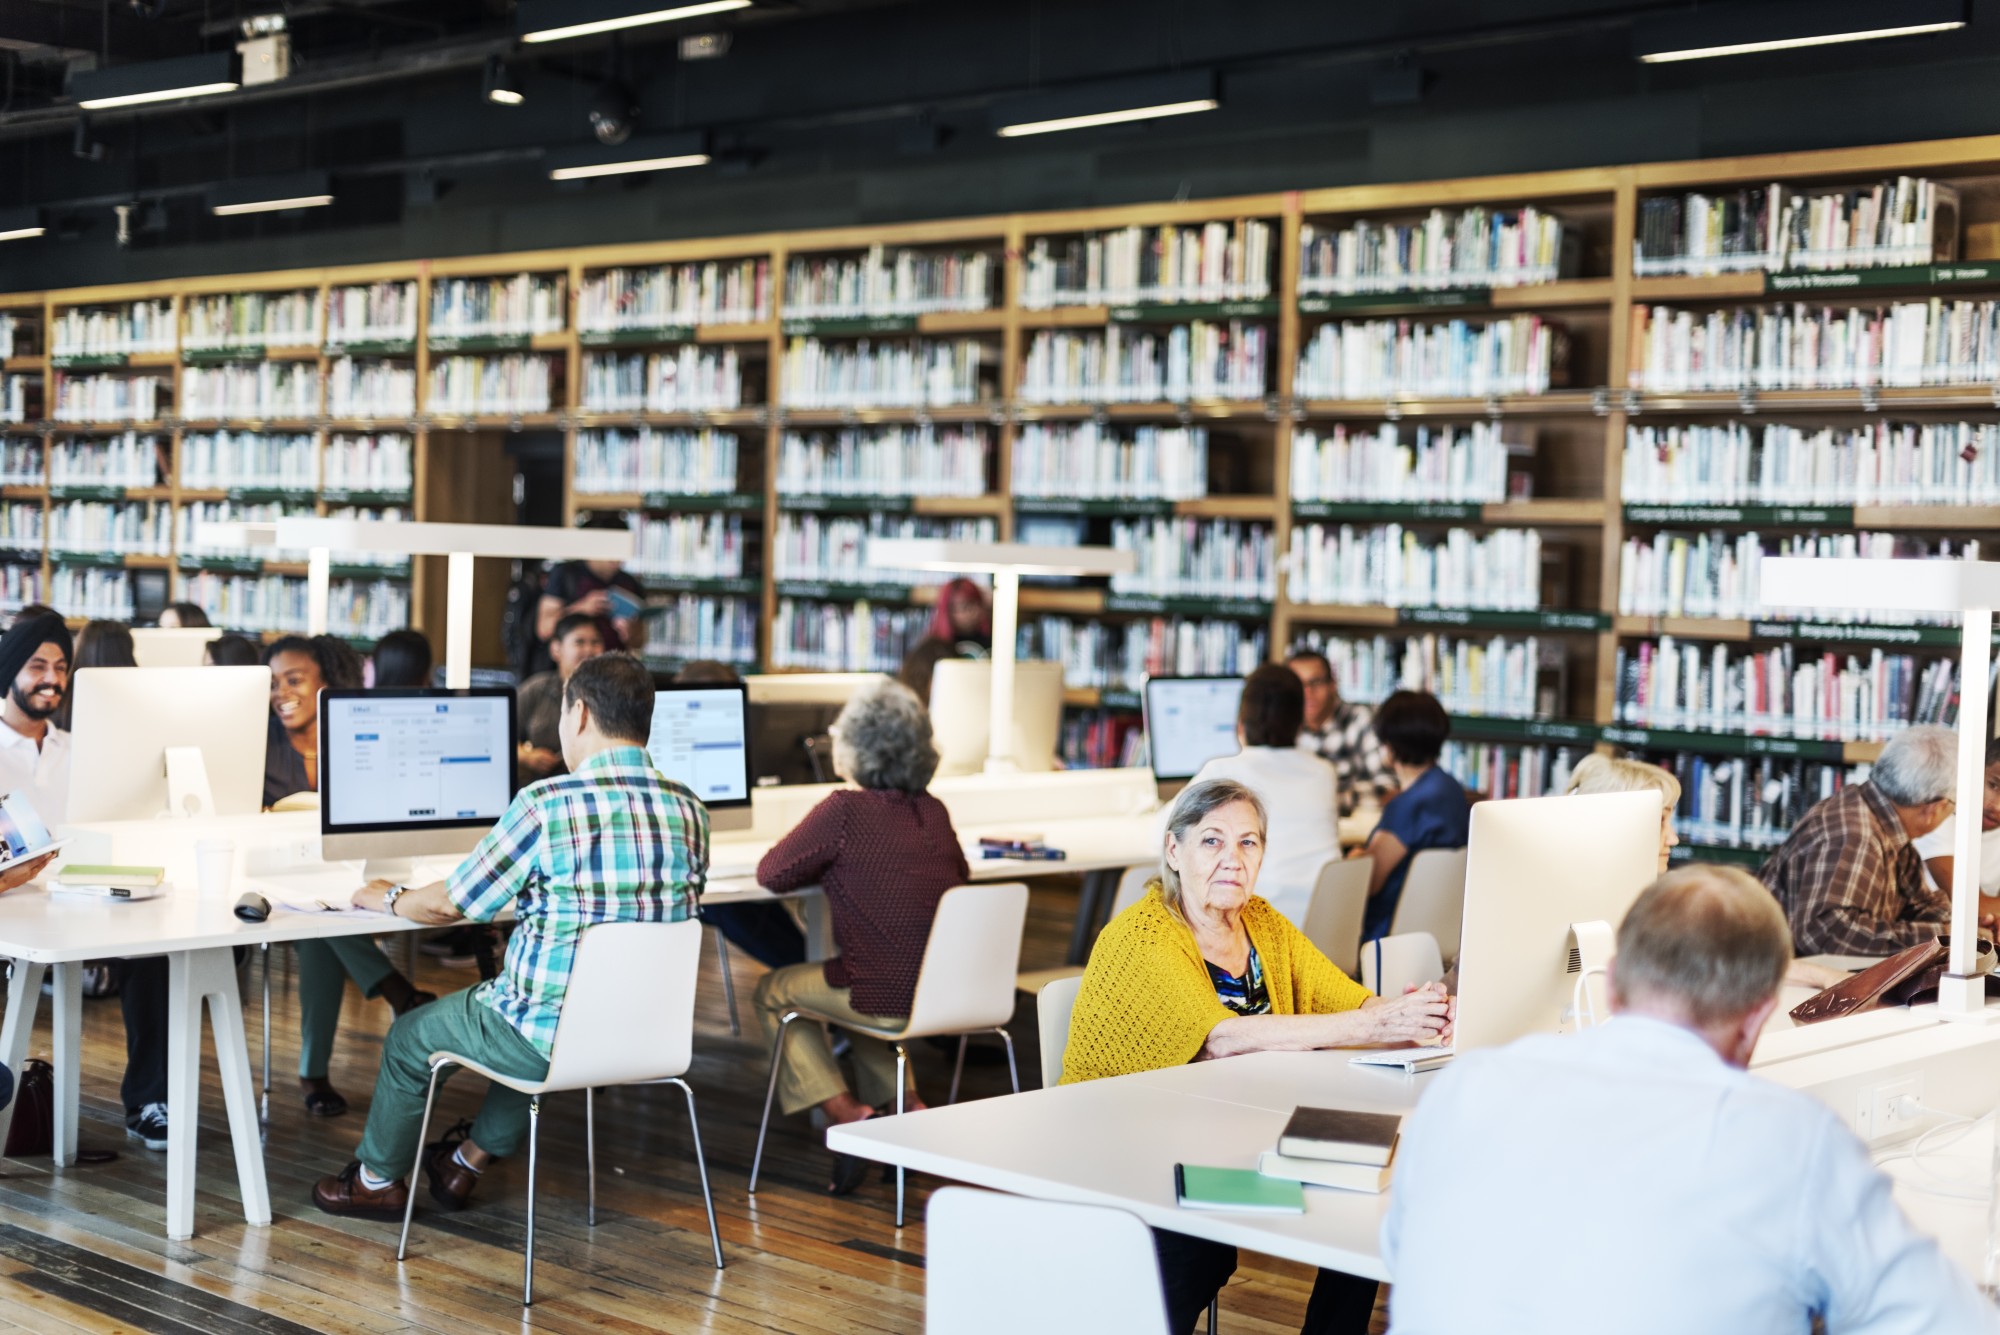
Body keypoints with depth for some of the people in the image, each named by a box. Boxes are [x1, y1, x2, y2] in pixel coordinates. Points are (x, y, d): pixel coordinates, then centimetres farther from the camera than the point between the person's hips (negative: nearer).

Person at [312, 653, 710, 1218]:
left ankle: (377, 1180, 43)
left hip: (553, 1035, -6)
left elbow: (449, 904, -9)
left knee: (410, 1037, 22)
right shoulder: (690, 812, -3)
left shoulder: (547, 804, -20)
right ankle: (470, 1159, 49)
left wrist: (388, 899, 13)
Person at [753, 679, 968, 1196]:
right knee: (850, 984, 36)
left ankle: (846, 1112, 8)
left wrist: (825, 863, 12)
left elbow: (772, 873, -7)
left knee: (773, 992, 20)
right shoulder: (933, 810, 5)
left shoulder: (845, 809, -14)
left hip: (890, 999, -6)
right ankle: (907, 1103, 23)